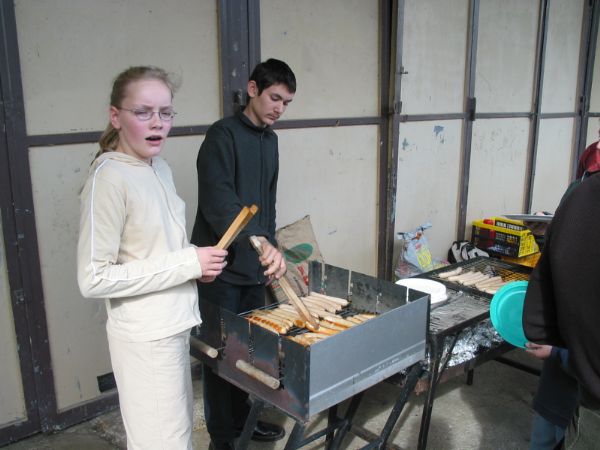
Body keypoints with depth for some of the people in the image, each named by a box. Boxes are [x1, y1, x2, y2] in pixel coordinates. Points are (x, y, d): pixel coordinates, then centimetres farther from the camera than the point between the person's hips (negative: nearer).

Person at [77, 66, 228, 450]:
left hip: (175, 325, 8)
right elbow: (94, 279, -23)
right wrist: (189, 263, -22)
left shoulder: (159, 167, 6)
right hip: (146, 336, -8)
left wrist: (199, 263, -1)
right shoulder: (109, 177, -20)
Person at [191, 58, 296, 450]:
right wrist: (261, 242, -38)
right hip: (222, 269, -7)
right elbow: (219, 202, -27)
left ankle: (241, 418, 37)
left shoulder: (270, 139, 13)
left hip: (255, 267, 7)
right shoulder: (223, 135, -13)